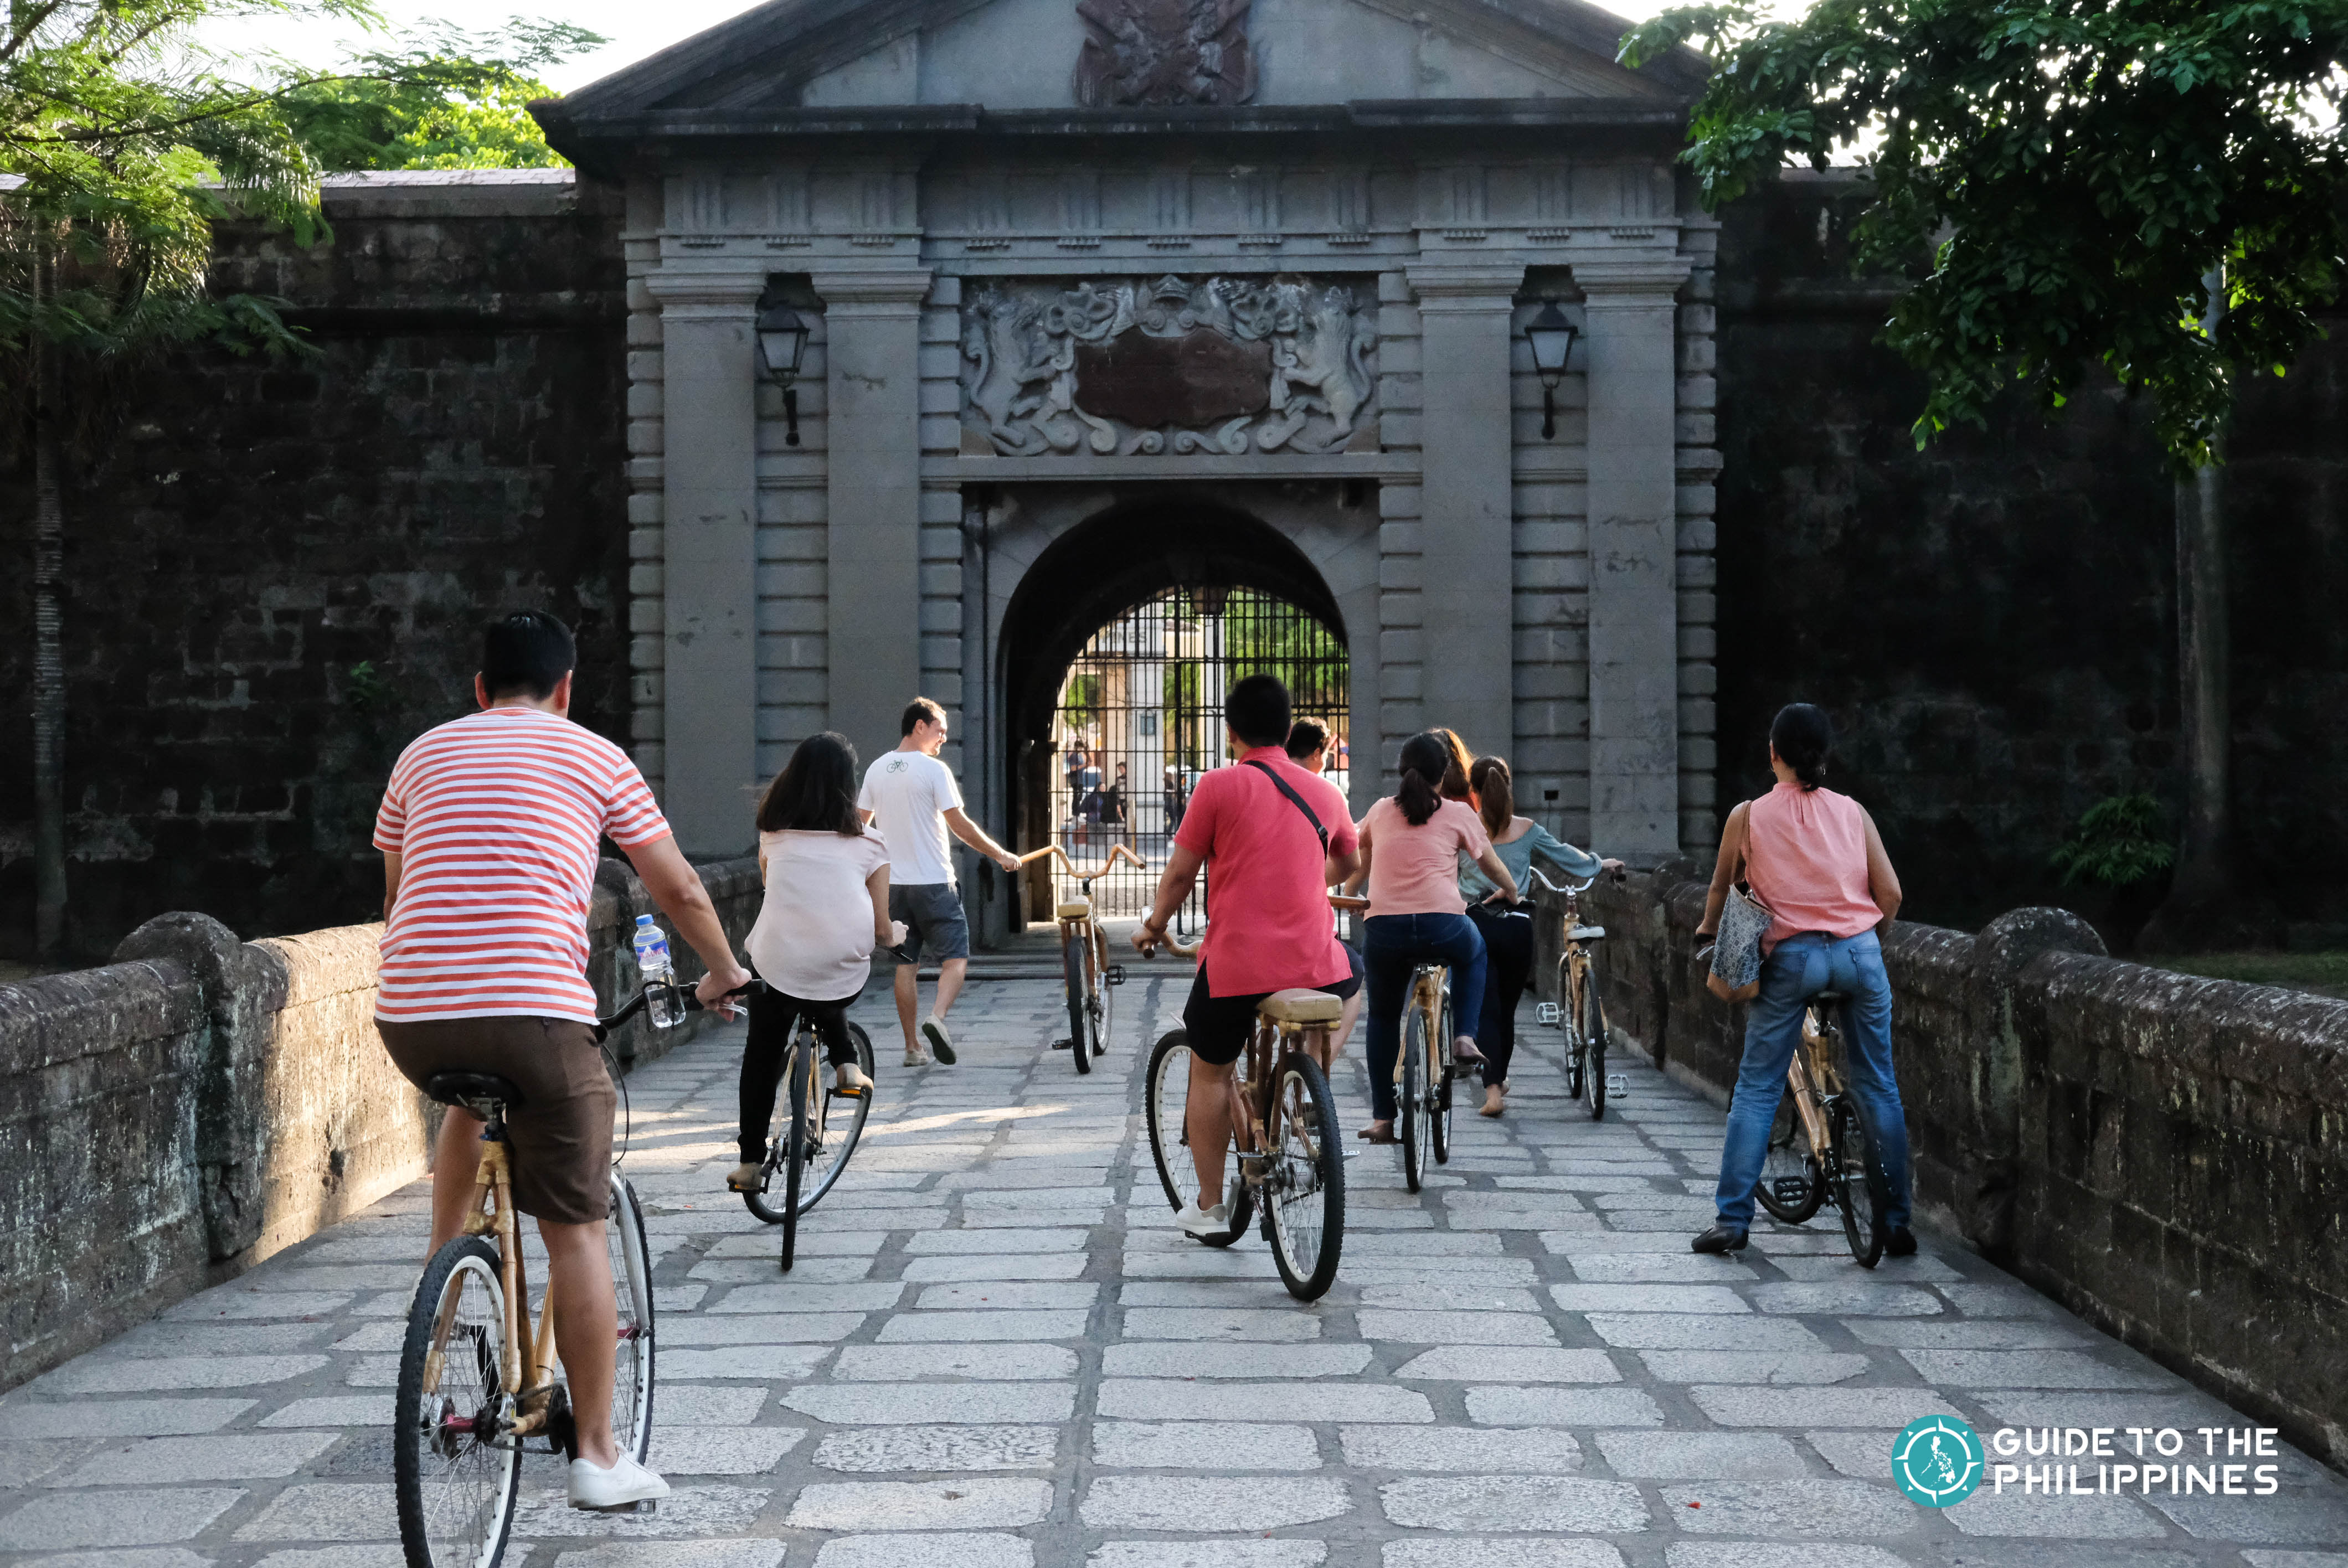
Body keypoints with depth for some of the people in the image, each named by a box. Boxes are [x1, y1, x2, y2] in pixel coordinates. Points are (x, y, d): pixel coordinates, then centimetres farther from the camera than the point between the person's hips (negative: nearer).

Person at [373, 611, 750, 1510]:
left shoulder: (423, 753, 19)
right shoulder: (593, 758, 10)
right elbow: (678, 890, 13)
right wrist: (723, 971, 31)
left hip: (409, 1016, 4)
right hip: (534, 1010, -4)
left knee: (472, 1097, 39)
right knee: (575, 1232, 6)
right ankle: (598, 1455, 8)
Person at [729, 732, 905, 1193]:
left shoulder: (774, 834, 9)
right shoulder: (867, 842, 3)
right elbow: (881, 931, 5)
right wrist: (897, 933, 28)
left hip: (776, 967, 0)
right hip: (844, 976, 0)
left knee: (762, 1055, 21)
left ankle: (750, 1161, 23)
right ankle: (846, 1063, 17)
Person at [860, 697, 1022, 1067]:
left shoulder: (876, 769, 8)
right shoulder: (933, 769, -10)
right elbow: (960, 826, -11)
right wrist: (1001, 855, -1)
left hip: (893, 883, 6)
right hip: (934, 883, -6)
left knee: (906, 964, 10)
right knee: (956, 957, -1)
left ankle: (913, 1047, 11)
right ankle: (937, 1018, -24)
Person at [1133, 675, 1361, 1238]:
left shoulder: (1219, 786, -4)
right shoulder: (1320, 791, 10)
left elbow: (1180, 874, -1)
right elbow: (1348, 862, 28)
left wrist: (1153, 926, 17)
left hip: (1237, 965, -3)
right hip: (1314, 966, 3)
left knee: (1210, 1073, 18)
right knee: (1351, 980, 36)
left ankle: (1209, 1207, 19)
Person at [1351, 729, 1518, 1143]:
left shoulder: (1381, 811, 13)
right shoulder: (1457, 814, 6)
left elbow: (1357, 865, 27)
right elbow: (1493, 867, 18)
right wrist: (1513, 894, 38)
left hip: (1383, 930, 2)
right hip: (1443, 928, -1)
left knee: (1383, 1017, 21)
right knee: (1473, 952, 35)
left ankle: (1382, 1120, 17)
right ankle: (1464, 1037, 18)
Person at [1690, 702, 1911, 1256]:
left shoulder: (1748, 816, 4)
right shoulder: (1852, 813, 8)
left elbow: (1721, 888, 16)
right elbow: (1889, 892, 5)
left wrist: (1706, 936, 35)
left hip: (1790, 958, -1)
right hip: (1858, 952, 1)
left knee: (1757, 1089, 6)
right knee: (1879, 1089, 10)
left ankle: (1731, 1219, 4)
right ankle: (1896, 1221, 12)